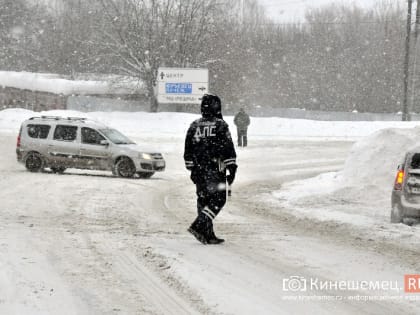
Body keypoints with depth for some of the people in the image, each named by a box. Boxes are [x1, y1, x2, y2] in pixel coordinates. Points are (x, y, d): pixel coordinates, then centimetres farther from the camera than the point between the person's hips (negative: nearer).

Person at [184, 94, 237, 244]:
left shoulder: (194, 126, 8)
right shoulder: (220, 125, -8)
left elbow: (188, 152, 14)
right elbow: (228, 149, -9)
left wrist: (191, 169, 23)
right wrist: (231, 168, -4)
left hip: (198, 170, 6)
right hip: (215, 171, -6)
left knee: (203, 200, 11)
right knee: (218, 199, 0)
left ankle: (208, 235, 12)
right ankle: (199, 225, -15)